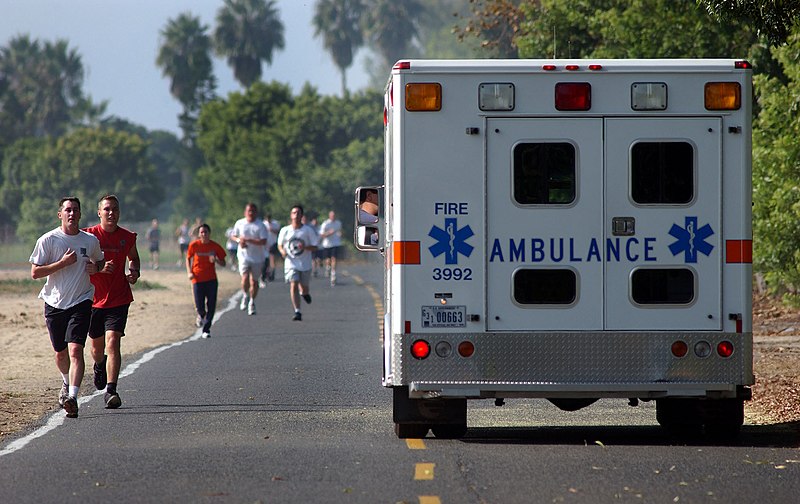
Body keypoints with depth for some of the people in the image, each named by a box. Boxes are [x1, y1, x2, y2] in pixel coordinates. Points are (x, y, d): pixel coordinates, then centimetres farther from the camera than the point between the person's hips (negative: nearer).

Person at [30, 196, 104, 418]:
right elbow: (35, 273, -7)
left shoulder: (91, 241, 3)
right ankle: (67, 382, 45)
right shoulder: (48, 240, -4)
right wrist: (63, 263, -16)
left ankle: (72, 397, -26)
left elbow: (100, 262, 23)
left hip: (81, 302, -1)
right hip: (55, 304, 1)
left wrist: (96, 268, -1)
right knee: (60, 353, 14)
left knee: (75, 350, -17)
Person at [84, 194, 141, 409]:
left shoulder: (127, 237, 3)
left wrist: (134, 272, 2)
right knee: (97, 346, 15)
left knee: (112, 341, -16)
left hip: (119, 300, 0)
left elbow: (133, 258, 24)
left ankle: (111, 390, -17)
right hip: (94, 300, 0)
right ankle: (99, 365, 52)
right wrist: (99, 267, -22)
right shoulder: (88, 236, -5)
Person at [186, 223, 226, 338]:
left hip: (211, 280, 0)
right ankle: (201, 315, 33)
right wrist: (190, 272, -3)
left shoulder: (215, 246, -2)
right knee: (199, 306, -3)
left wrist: (216, 260, -17)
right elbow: (188, 259, 11)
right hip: (198, 279, 0)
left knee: (211, 306, -5)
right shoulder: (194, 245, -3)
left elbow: (223, 263, 5)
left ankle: (206, 329, 3)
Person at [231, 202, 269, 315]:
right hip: (244, 255, 1)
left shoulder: (260, 225, -7)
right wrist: (239, 240, -7)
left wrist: (248, 240, -22)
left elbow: (263, 241, -15)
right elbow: (233, 235, 16)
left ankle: (252, 302, 26)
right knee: (245, 278, -17)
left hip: (257, 257, -1)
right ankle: (245, 296, 11)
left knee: (254, 280, 8)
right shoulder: (239, 223, 2)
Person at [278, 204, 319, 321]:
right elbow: (280, 245, 13)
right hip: (291, 263, 0)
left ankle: (305, 293, 50)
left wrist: (305, 247, -23)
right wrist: (282, 251, -11)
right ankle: (297, 312, -16)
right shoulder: (285, 230, 0)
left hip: (305, 264, 0)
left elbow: (315, 247, -3)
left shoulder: (308, 230, -4)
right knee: (293, 285, -15)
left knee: (304, 287, 11)